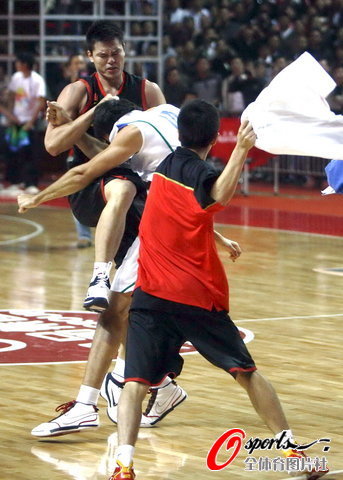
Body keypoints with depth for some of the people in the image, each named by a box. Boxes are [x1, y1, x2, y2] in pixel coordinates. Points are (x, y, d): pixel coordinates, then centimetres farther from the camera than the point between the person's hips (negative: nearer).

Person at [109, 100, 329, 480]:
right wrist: (240, 151, -41)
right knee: (247, 373, 13)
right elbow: (220, 195, -34)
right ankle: (291, 448, 19)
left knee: (135, 382, -7)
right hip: (199, 296, -3)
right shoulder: (199, 173, -7)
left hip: (150, 294, 3)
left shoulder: (164, 166, 11)